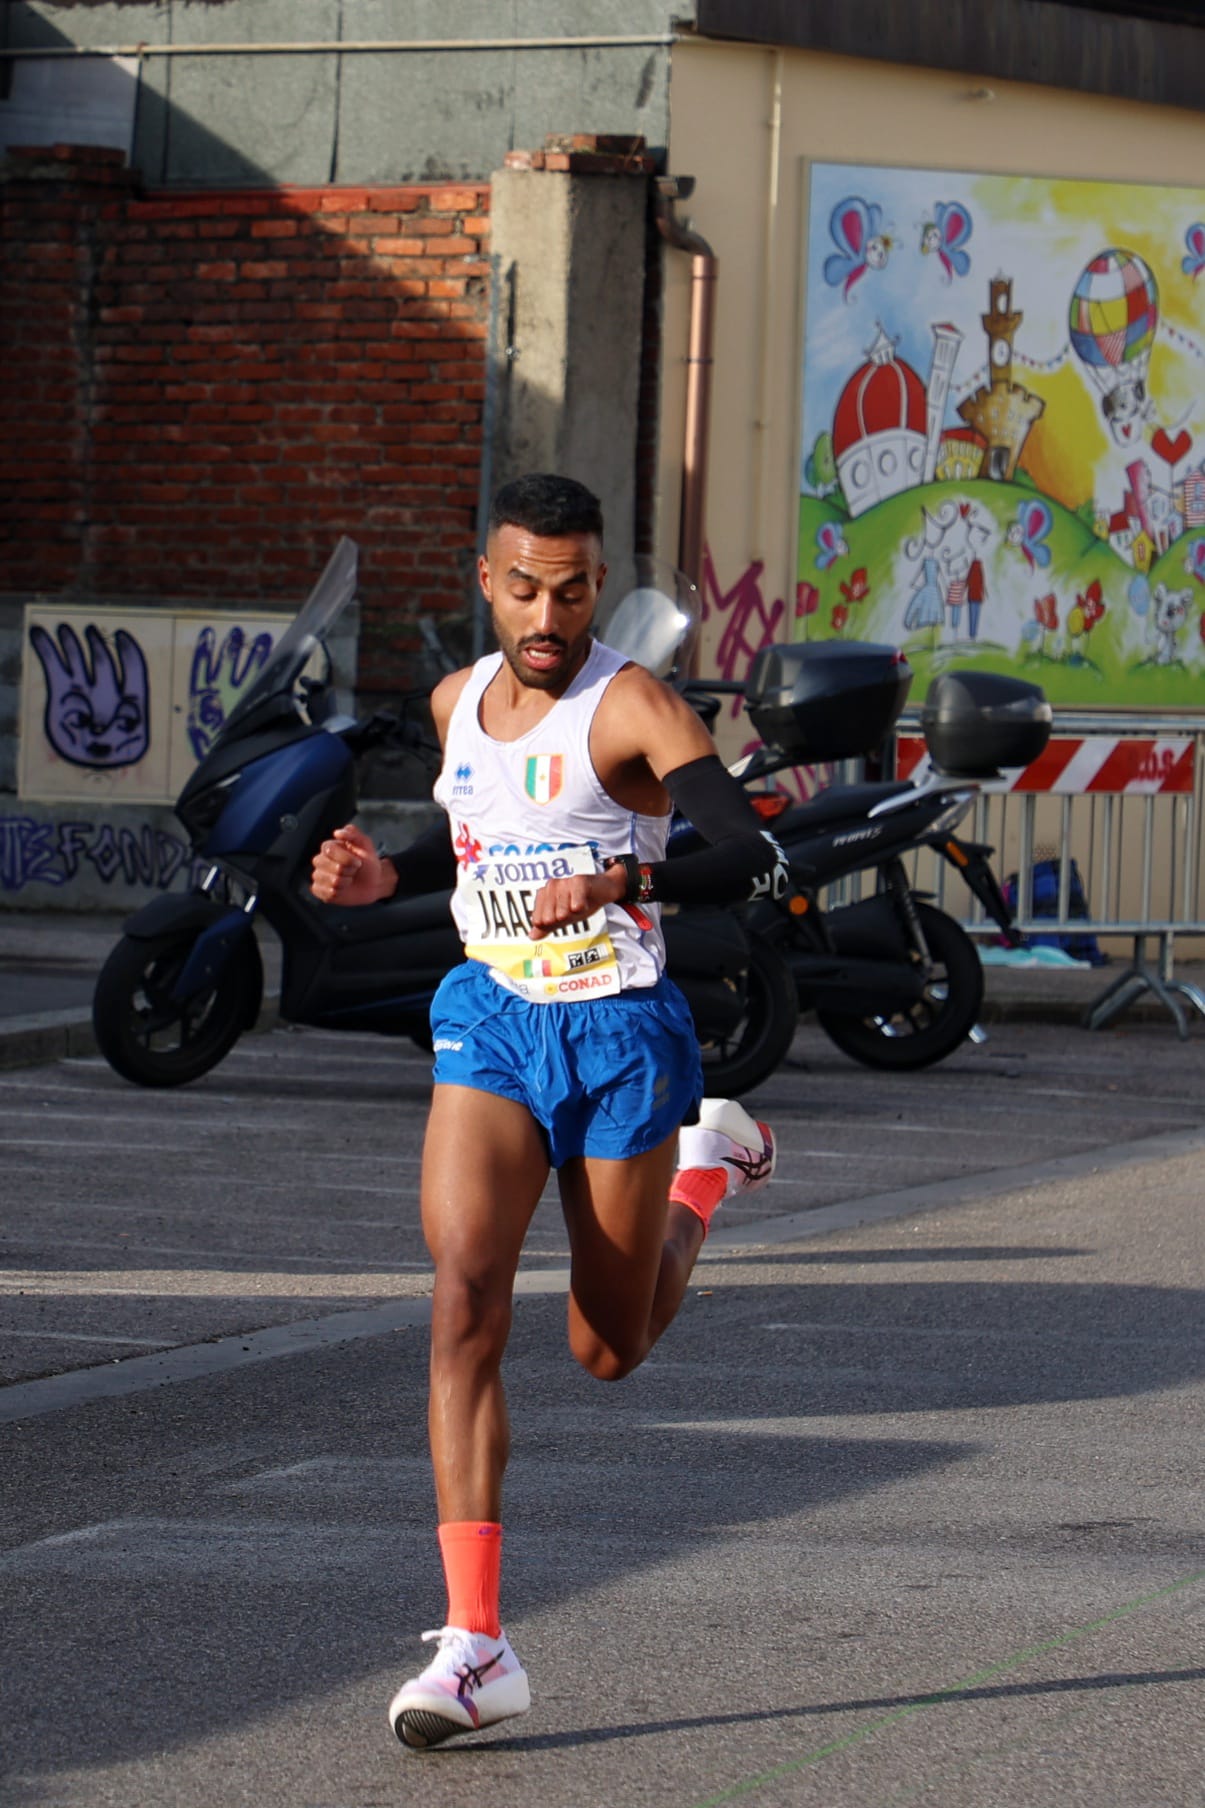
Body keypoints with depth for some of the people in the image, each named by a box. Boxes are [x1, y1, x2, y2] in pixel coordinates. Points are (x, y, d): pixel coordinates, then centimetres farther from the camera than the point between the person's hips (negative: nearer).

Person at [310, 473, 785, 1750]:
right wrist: (389, 875, 6)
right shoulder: (460, 700, 5)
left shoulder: (633, 709, -14)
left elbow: (754, 861, -26)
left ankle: (711, 1166, 45)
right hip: (491, 1021, 4)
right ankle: (477, 1646, -19)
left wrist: (626, 880, -43)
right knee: (465, 1296, -17)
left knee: (610, 1350, 12)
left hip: (621, 1033, -4)